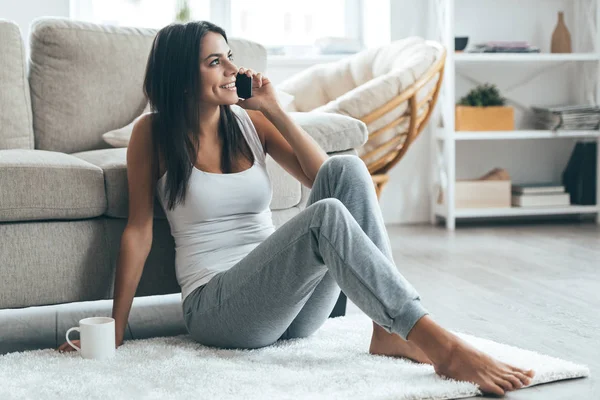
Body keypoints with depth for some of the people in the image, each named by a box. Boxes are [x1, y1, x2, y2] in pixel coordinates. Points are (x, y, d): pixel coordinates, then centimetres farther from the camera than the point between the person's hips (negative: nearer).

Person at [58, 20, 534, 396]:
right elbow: (138, 230, -1)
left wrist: (274, 109, -2)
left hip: (290, 306, 5)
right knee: (326, 217, -33)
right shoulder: (153, 133, -1)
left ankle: (390, 330, -25)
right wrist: (116, 329, -2)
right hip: (215, 308, -5)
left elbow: (324, 177, 5)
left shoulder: (250, 121, 10)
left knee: (347, 169, -20)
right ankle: (438, 344, -37)